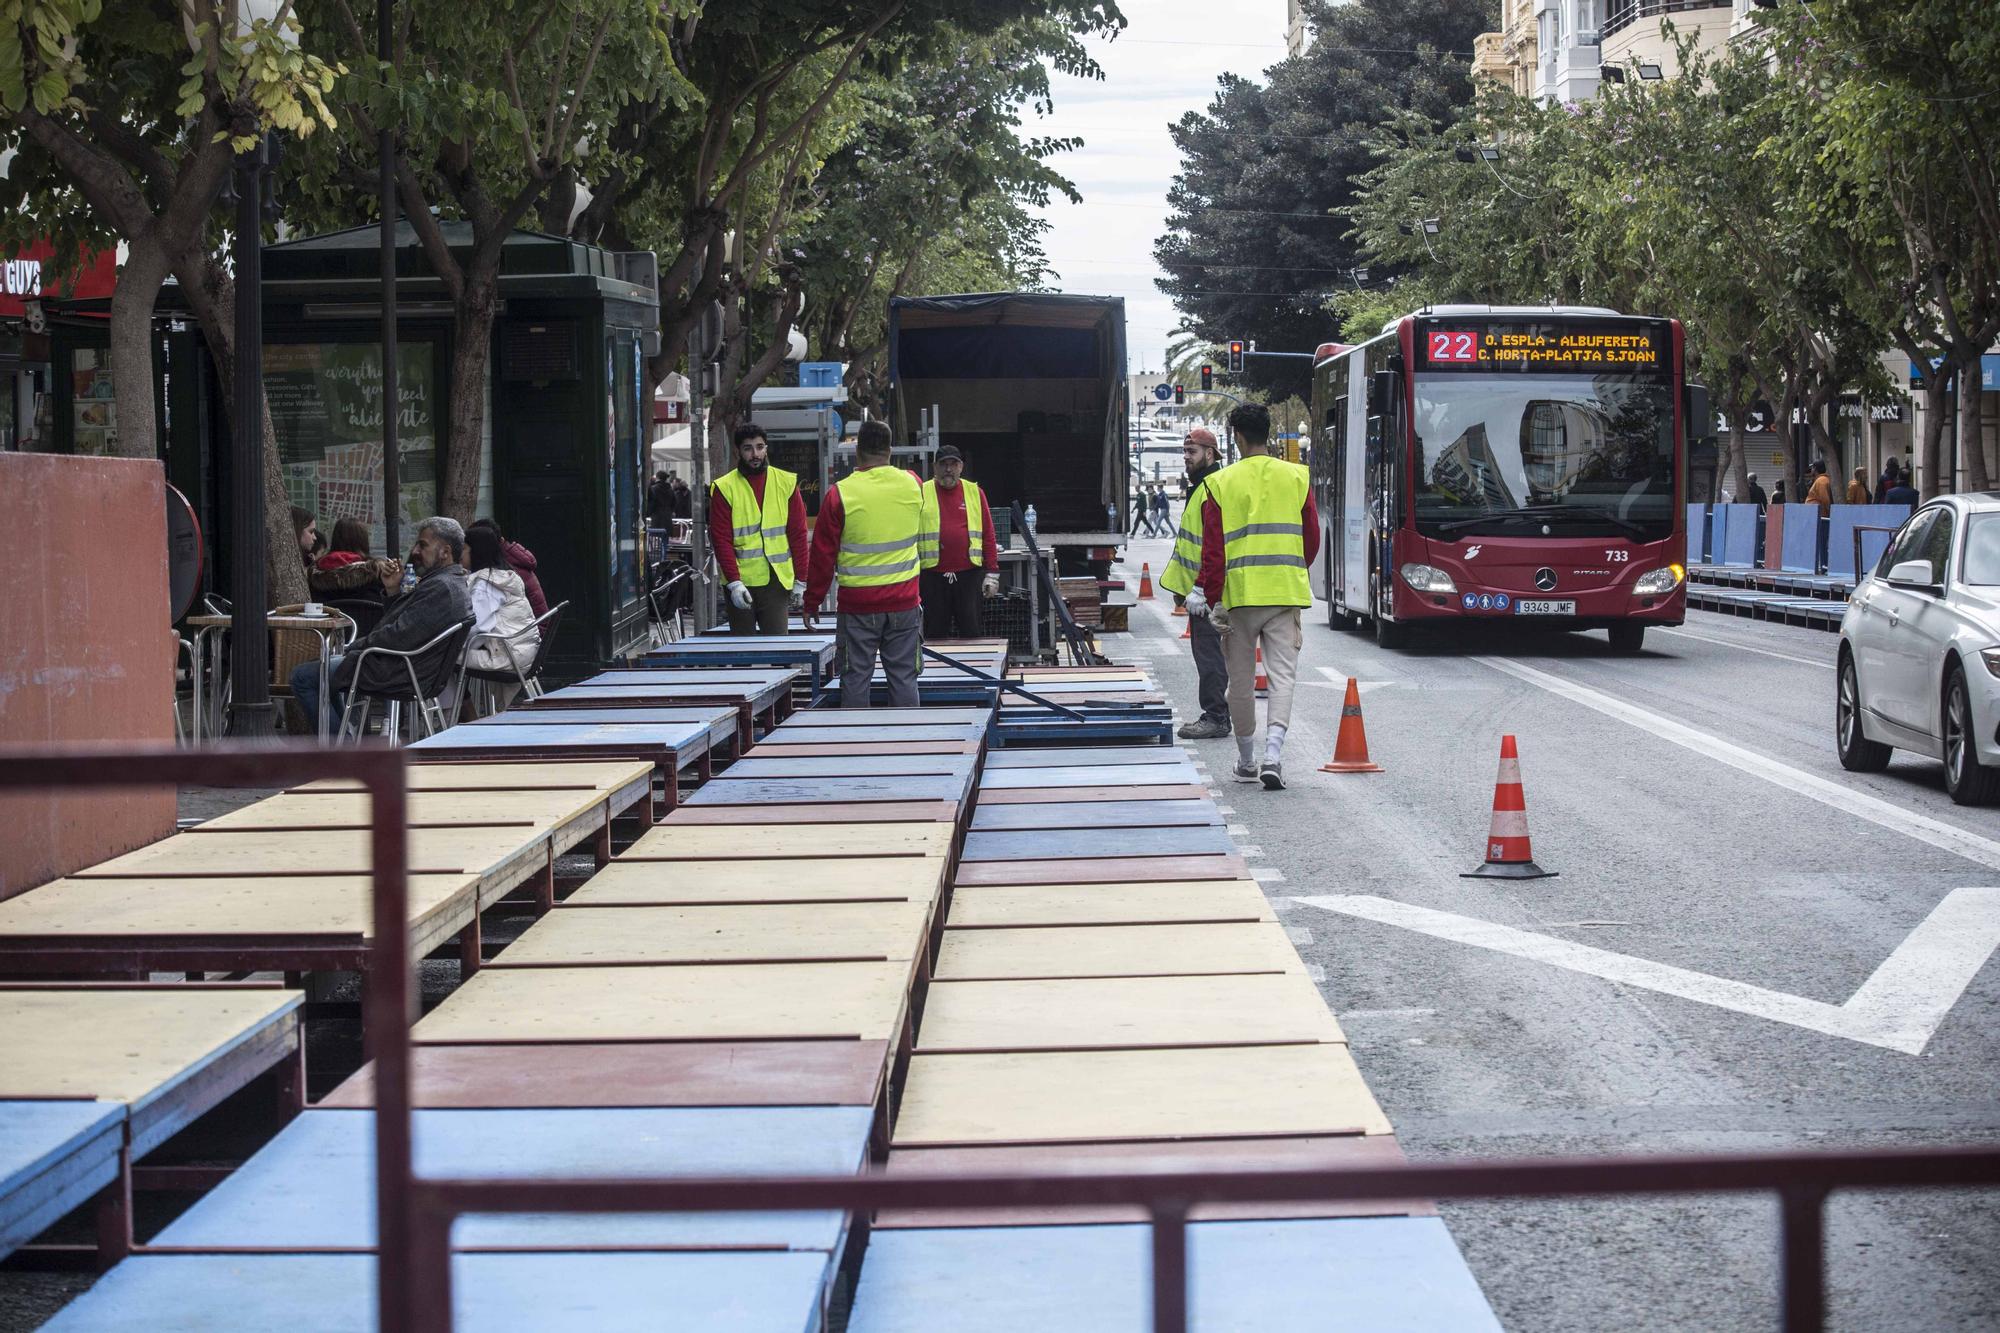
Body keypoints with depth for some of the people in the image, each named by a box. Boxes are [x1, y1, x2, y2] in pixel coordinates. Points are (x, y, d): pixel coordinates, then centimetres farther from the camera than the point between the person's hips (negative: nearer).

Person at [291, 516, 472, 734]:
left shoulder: (442, 588, -24)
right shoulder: (456, 583, 11)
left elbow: (398, 637, -26)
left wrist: (353, 648, -13)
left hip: (396, 673, -12)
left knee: (302, 676, -6)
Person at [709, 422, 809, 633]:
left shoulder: (786, 483, 7)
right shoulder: (724, 488, 1)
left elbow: (798, 534, 8)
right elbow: (721, 540, -3)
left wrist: (801, 578, 2)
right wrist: (734, 582, -13)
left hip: (777, 583, 1)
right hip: (740, 585, -1)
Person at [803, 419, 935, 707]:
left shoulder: (839, 494, -8)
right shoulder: (913, 484, 0)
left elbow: (822, 556, -3)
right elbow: (928, 542, 14)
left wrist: (812, 604, 6)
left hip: (857, 603, -2)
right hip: (905, 602, 2)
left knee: (856, 678, 5)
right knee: (904, 678, 7)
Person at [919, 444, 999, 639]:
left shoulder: (975, 493, 8)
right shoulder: (922, 493, 4)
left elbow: (988, 535, 7)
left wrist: (992, 573, 2)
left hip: (969, 574, 1)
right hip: (933, 577, -1)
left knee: (970, 631, 2)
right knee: (935, 634, 4)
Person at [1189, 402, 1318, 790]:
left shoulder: (1222, 483, -2)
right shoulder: (1296, 477, 3)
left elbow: (1213, 549, -5)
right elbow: (1312, 539, 8)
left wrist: (1211, 598, -1)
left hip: (1239, 593, -1)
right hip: (1286, 591, 1)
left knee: (1241, 679, 11)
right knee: (1282, 674, -1)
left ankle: (1246, 761, 21)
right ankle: (1273, 754, -19)